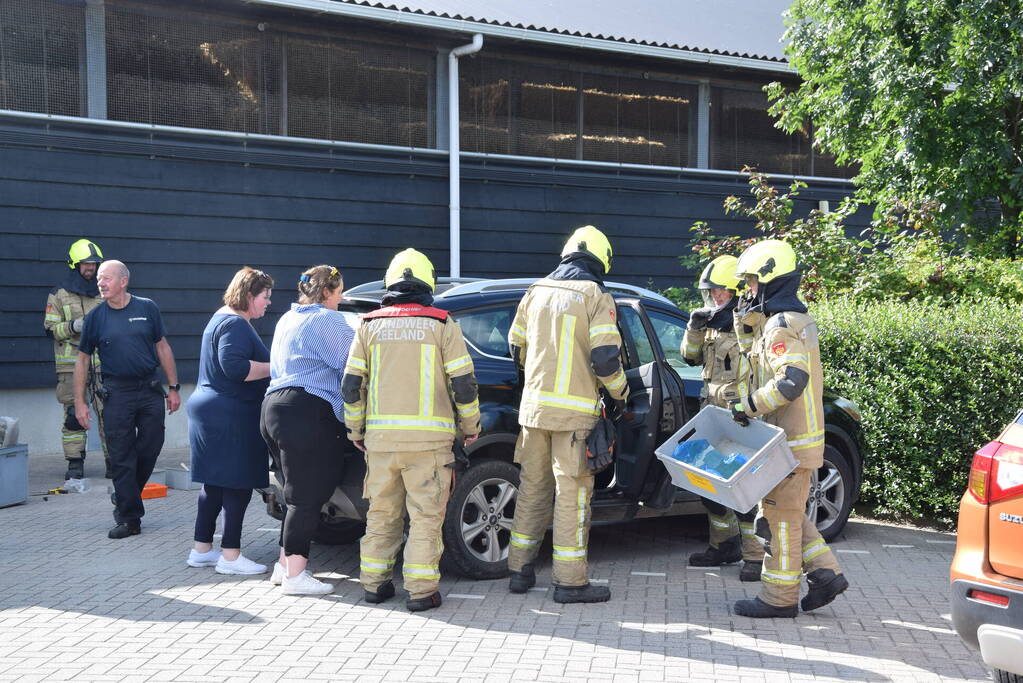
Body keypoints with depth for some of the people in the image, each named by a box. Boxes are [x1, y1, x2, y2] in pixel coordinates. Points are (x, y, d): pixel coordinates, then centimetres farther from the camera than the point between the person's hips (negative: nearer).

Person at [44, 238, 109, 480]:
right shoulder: (59, 295, 6)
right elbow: (50, 328, 3)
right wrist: (73, 326, -13)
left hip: (102, 363, 2)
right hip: (71, 365, -2)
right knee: (73, 414, 0)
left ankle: (113, 460, 2)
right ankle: (75, 463, 7)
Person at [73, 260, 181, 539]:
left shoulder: (147, 308, 2)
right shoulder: (95, 317, 1)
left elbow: (163, 348, 8)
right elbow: (83, 360, 7)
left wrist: (174, 387, 5)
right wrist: (79, 402, 2)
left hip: (150, 389, 1)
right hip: (117, 393, -1)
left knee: (150, 450, 4)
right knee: (122, 458, 0)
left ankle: (124, 498, 28)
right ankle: (129, 518, 8)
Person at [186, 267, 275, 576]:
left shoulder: (223, 318, 20)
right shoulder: (235, 324, -15)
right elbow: (234, 366, -27)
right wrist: (273, 368, -17)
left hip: (211, 411, 11)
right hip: (231, 415, -11)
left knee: (215, 483, 15)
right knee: (238, 483, -4)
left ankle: (201, 549, 21)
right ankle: (230, 555, 1)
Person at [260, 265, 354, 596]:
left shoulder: (287, 319, 23)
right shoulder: (327, 319, -7)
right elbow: (353, 361, -9)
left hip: (274, 407, 10)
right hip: (306, 411, -10)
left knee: (298, 493, 16)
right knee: (307, 496, -6)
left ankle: (284, 564, 19)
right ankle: (295, 573, -4)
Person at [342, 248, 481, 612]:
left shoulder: (370, 326, 6)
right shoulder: (442, 325, -1)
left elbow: (351, 384, 6)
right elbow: (463, 382, -3)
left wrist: (355, 430, 17)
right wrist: (470, 426, 10)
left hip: (380, 436, 3)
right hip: (429, 438, -3)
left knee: (381, 513, 14)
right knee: (425, 515, 3)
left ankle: (375, 583, 20)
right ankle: (421, 590, 3)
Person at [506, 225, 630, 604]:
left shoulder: (536, 292, 9)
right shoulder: (596, 296, -7)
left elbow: (517, 347, 17)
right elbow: (605, 358, -14)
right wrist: (620, 391, 4)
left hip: (534, 405, 5)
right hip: (574, 410, -5)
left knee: (533, 487, 14)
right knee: (572, 492, 0)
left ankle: (520, 569, 20)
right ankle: (569, 580, 5)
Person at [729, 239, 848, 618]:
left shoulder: (781, 325, -18)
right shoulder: (791, 319, 15)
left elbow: (792, 380, -30)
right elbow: (753, 346, 27)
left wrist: (748, 405, -23)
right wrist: (747, 316, 9)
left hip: (791, 439, -10)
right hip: (794, 434, 10)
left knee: (781, 513, -2)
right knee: (788, 512, 19)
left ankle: (779, 597, 7)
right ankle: (826, 573, 21)